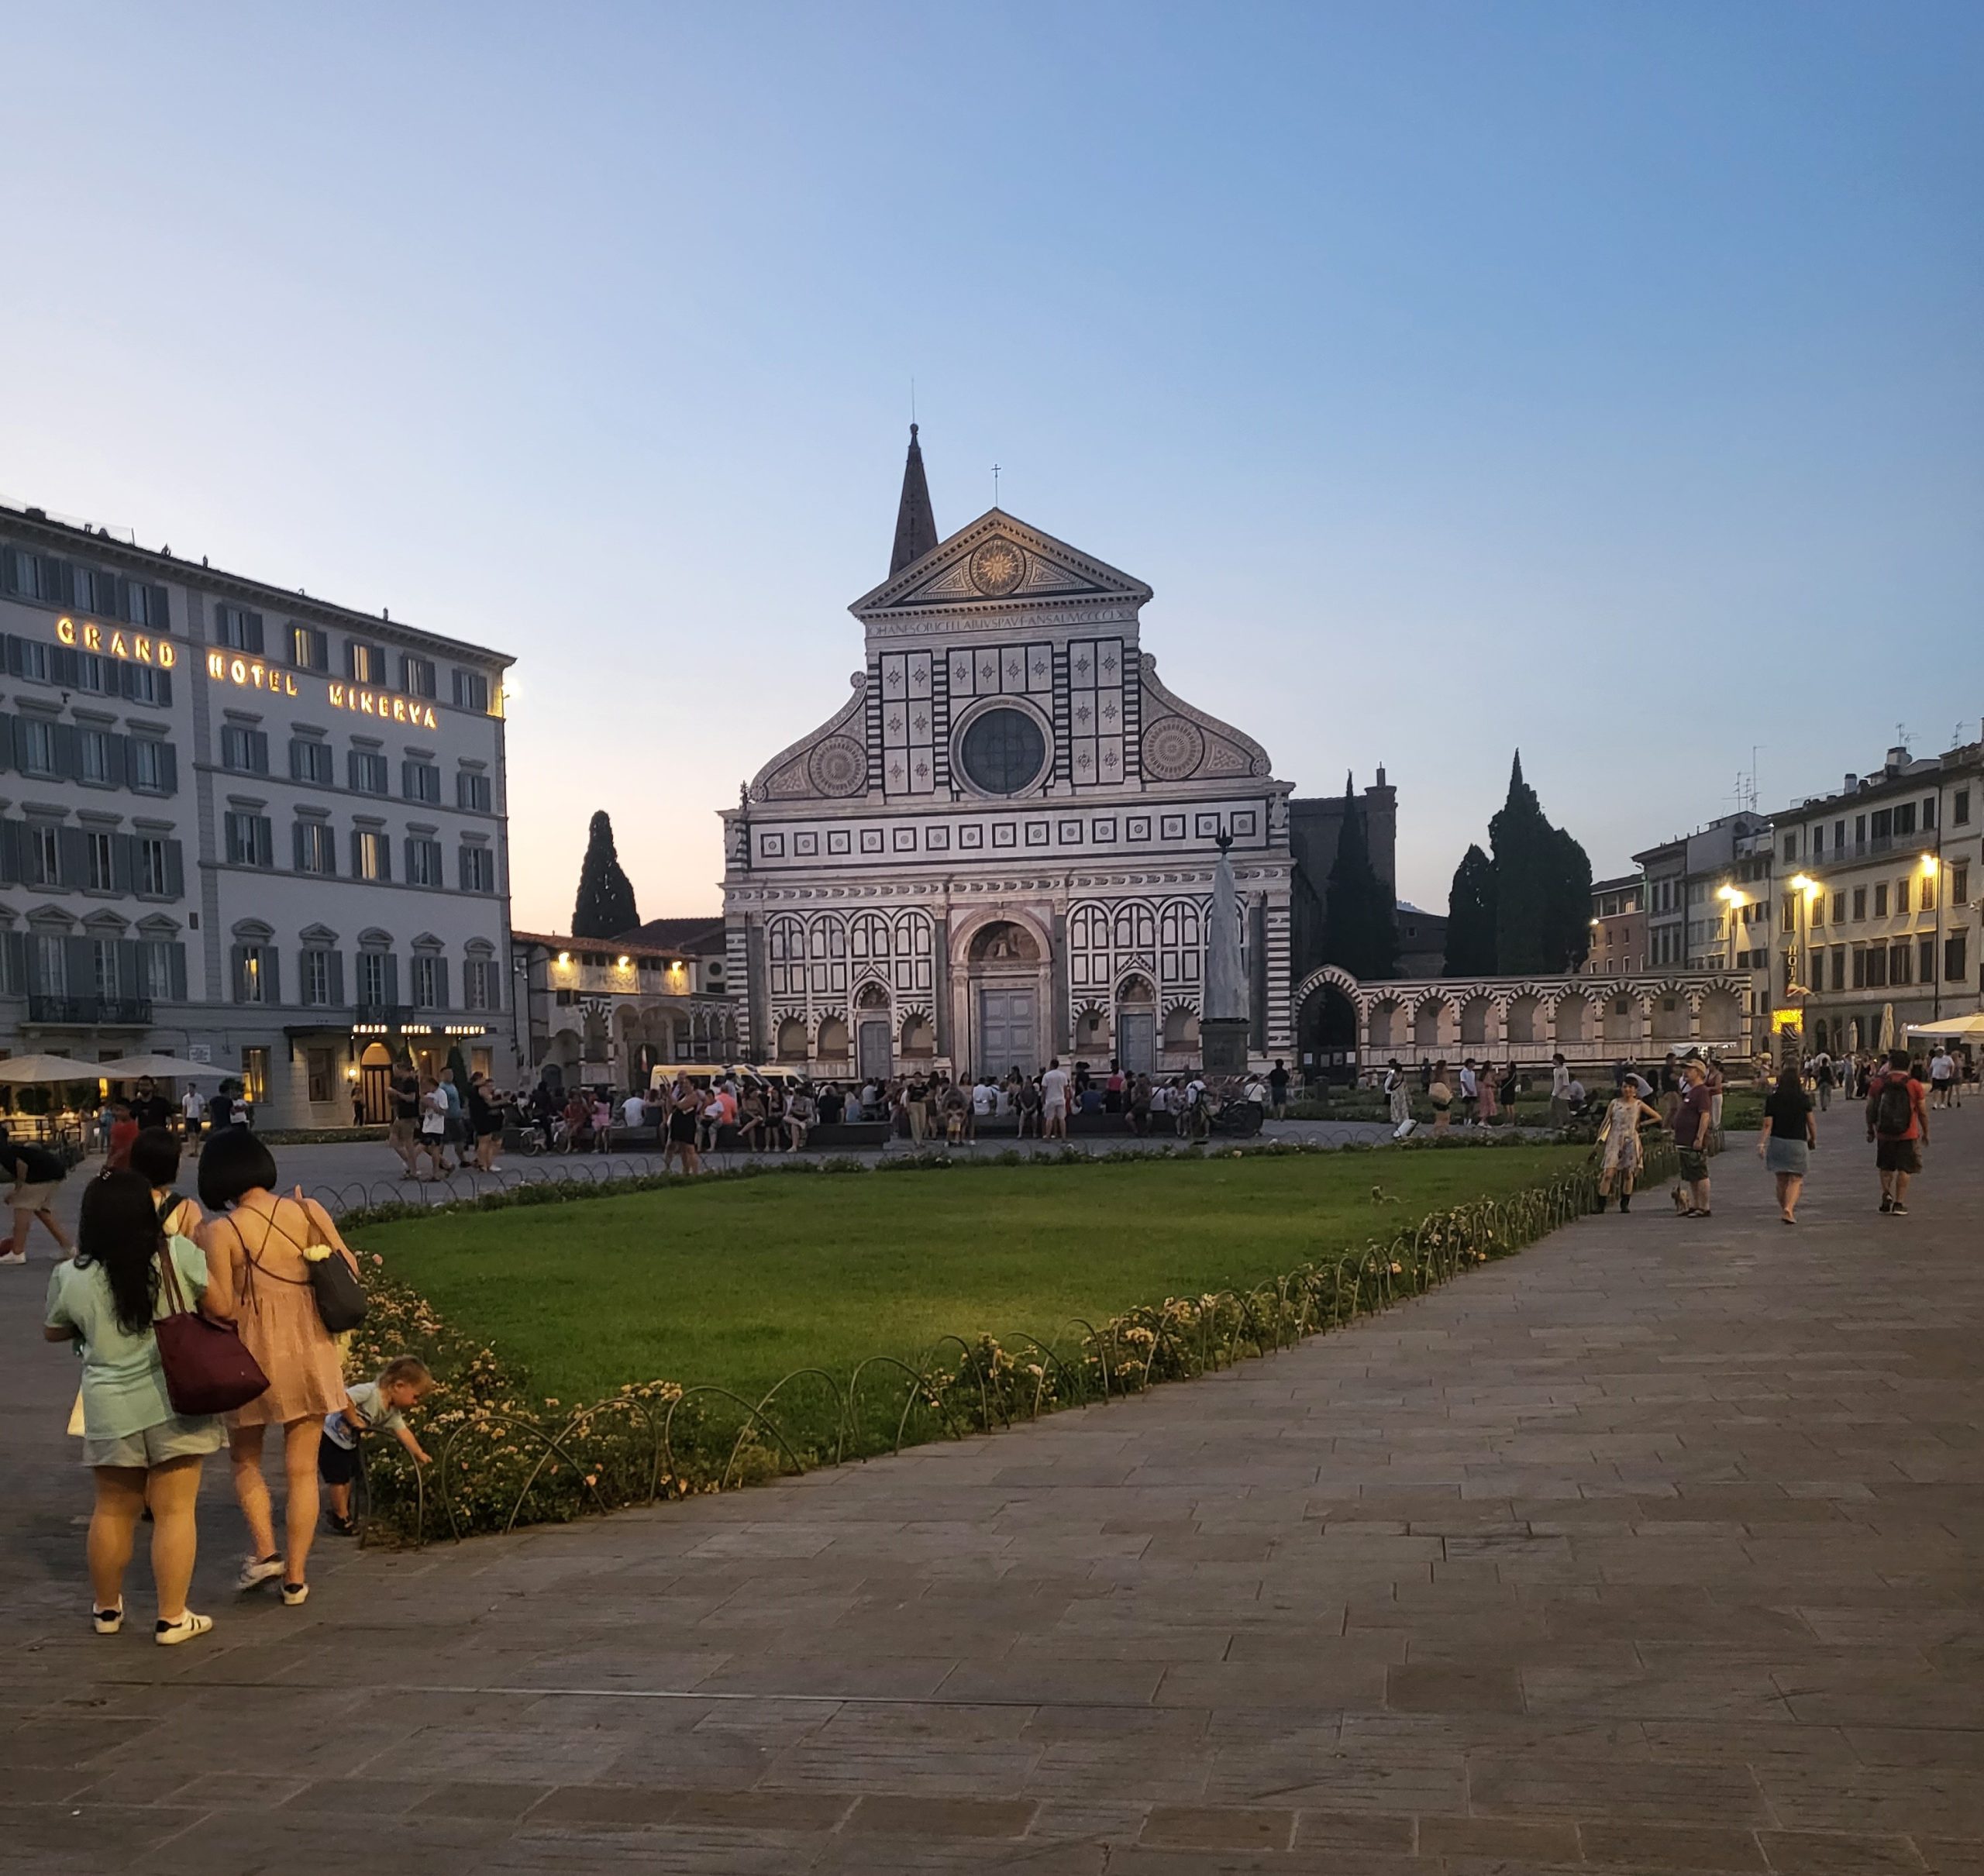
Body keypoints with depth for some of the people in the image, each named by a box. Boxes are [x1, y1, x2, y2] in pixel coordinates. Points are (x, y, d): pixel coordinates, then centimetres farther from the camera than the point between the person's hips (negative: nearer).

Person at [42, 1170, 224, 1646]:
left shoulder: (70, 1277, -6)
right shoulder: (176, 1254, -13)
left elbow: (53, 1331, 11)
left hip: (110, 1411, 2)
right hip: (175, 1404, -2)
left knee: (113, 1510, 19)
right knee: (174, 1511, 5)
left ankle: (106, 1608, 34)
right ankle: (172, 1618, 9)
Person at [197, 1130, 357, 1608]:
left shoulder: (221, 1232, -12)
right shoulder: (306, 1212, -4)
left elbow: (221, 1308, -13)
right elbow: (347, 1268, 2)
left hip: (253, 1357, -2)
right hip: (308, 1353, 3)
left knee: (245, 1460, 21)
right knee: (302, 1470, 10)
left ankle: (264, 1551, 6)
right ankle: (295, 1577, 12)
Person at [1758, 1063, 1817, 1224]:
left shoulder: (1772, 1099, -2)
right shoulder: (1804, 1099, -5)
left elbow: (1767, 1124, -5)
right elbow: (1811, 1122, 1)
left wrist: (1762, 1143, -2)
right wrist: (1813, 1139, 16)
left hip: (1777, 1142, 2)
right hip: (1797, 1143, -2)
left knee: (1782, 1180, 15)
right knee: (1796, 1180, 0)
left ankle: (1783, 1210, 24)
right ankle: (1789, 1209, -19)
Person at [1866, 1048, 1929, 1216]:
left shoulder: (1878, 1083, -2)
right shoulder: (1915, 1085, -5)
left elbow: (1870, 1109, 4)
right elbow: (1923, 1113, 0)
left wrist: (1870, 1129, 16)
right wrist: (1925, 1133, 12)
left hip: (1884, 1133, 2)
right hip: (1908, 1134, -2)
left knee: (1885, 1167, 19)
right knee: (1904, 1169, 4)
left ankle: (1886, 1194, 4)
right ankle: (1899, 1204, 2)